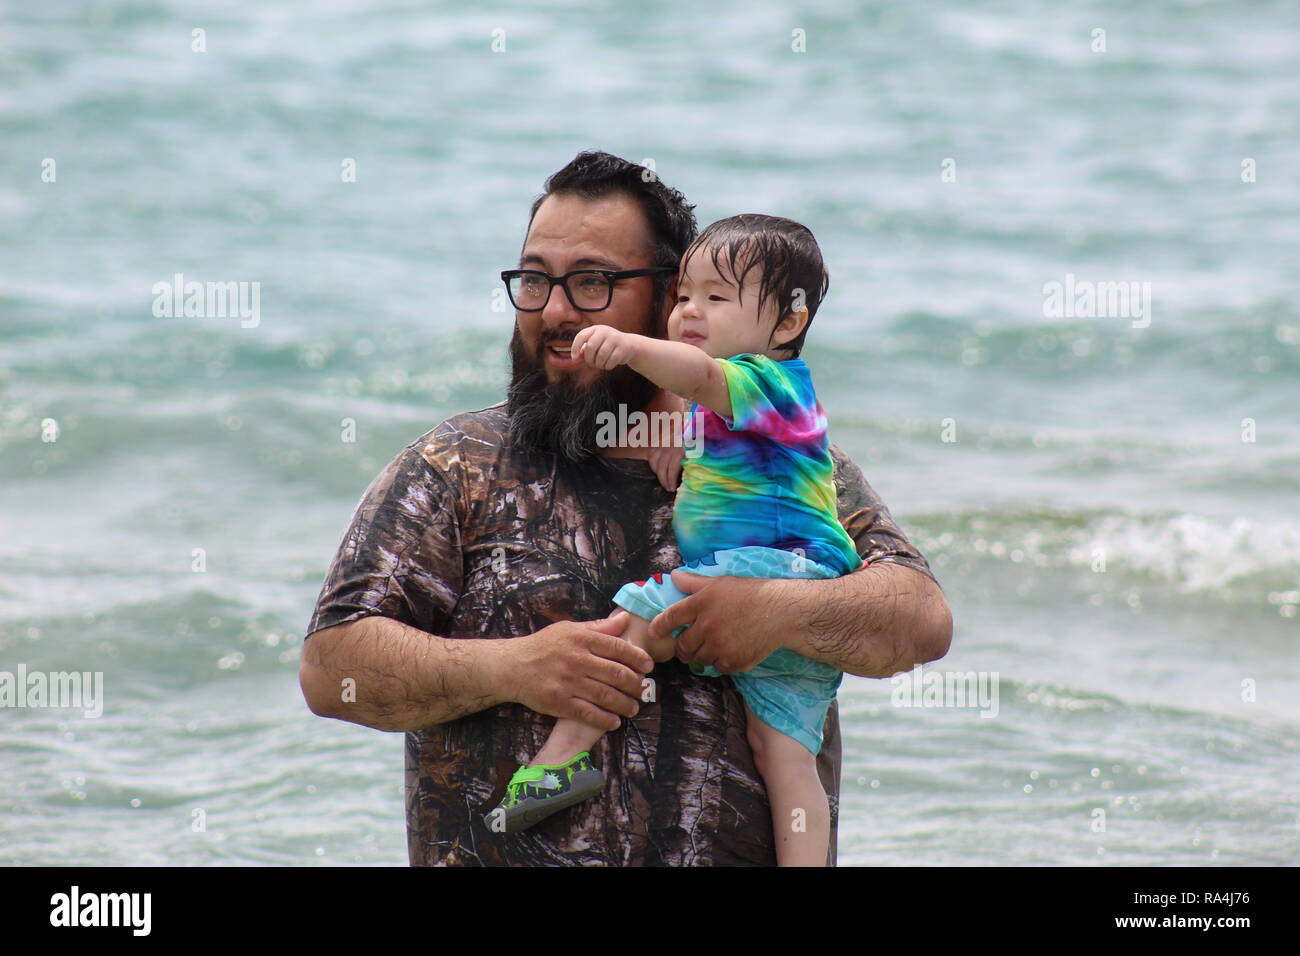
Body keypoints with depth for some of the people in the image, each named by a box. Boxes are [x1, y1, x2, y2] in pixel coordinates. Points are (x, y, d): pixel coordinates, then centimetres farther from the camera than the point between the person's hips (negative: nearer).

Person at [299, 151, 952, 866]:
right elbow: (331, 667, 4)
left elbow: (923, 620, 7)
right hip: (503, 854, 1)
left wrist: (784, 611, -11)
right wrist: (510, 668, -11)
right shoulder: (455, 467, 10)